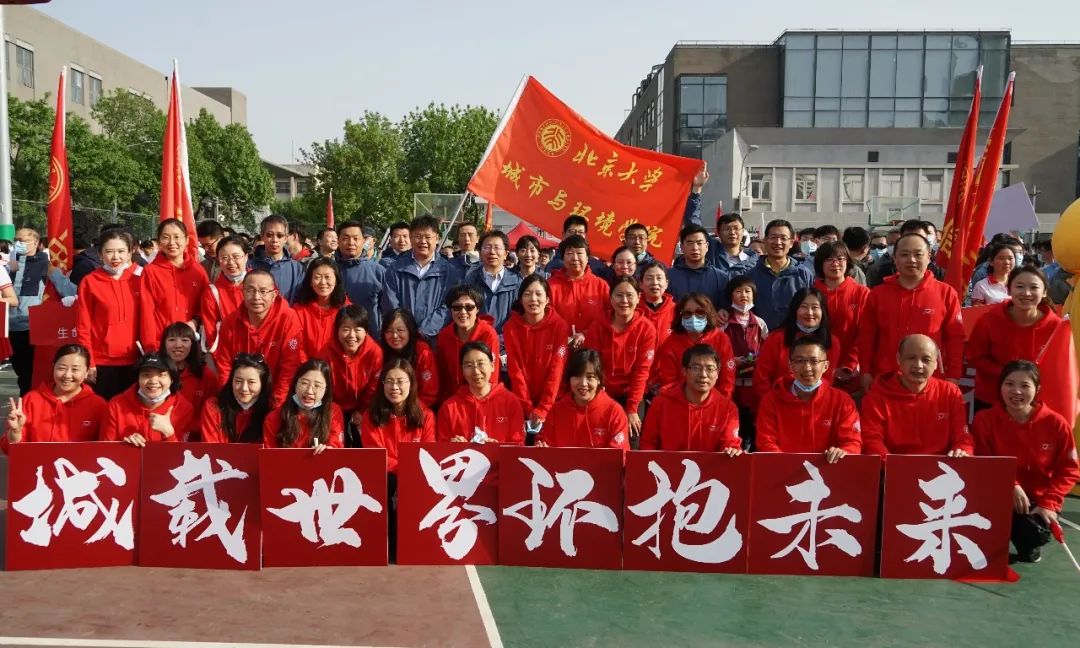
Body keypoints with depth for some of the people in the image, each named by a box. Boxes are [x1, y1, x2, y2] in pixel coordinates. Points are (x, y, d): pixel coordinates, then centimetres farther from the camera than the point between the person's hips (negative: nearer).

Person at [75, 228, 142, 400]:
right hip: (102, 363, -1)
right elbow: (83, 327, -1)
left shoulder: (139, 279, 3)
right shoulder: (90, 282, -1)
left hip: (134, 361, 2)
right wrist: (88, 363, -5)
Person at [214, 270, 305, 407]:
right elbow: (224, 366, 3)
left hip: (274, 394, -3)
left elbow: (290, 367, -14)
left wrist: (277, 405, -16)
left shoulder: (288, 320, -14)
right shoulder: (230, 323, -3)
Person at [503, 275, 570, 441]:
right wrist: (528, 409, -13)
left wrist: (542, 409, -18)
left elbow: (556, 370, -12)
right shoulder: (511, 327, -4)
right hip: (522, 404, 1)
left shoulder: (560, 326, -8)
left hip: (551, 403, -1)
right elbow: (515, 370, -7)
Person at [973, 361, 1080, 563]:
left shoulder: (1056, 423, -7)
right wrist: (1010, 485, -24)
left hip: (1039, 499, 0)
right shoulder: (985, 419, -8)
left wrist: (1049, 503, -15)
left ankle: (1029, 544, 13)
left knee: (1035, 534, -27)